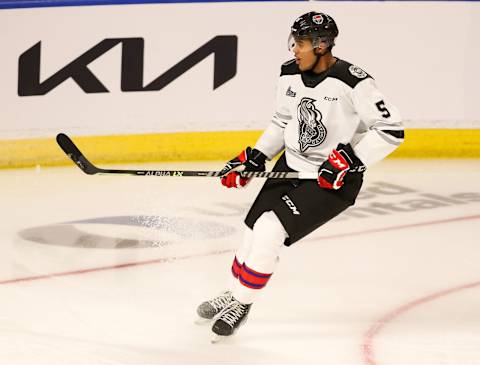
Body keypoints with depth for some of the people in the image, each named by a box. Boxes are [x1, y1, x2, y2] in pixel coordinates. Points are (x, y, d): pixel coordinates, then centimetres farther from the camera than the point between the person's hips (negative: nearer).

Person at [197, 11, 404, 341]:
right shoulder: (289, 74, -1)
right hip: (292, 166, 7)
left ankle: (241, 305, 0)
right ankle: (233, 294, 31)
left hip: (334, 180, -7)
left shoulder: (353, 82, -22)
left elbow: (391, 130, -19)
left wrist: (350, 159, -25)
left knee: (270, 229, -17)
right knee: (255, 230, 5)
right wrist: (254, 158, 6)